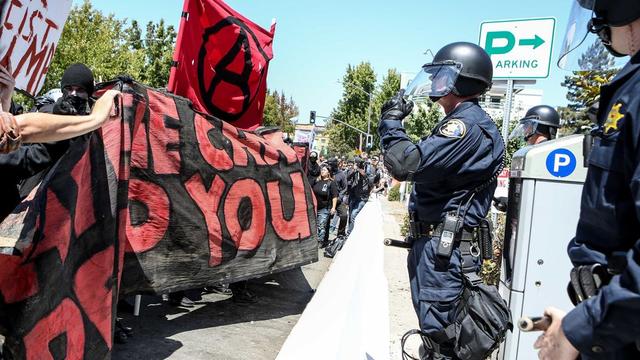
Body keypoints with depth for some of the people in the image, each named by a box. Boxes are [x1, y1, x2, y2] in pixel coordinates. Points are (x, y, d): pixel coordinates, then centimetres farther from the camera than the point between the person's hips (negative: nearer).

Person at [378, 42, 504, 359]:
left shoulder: (466, 123, -17)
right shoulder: (465, 121, 18)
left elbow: (407, 164, -26)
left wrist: (391, 121, -13)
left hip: (441, 245, -11)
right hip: (438, 241, 11)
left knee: (440, 334, -2)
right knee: (437, 327, 22)